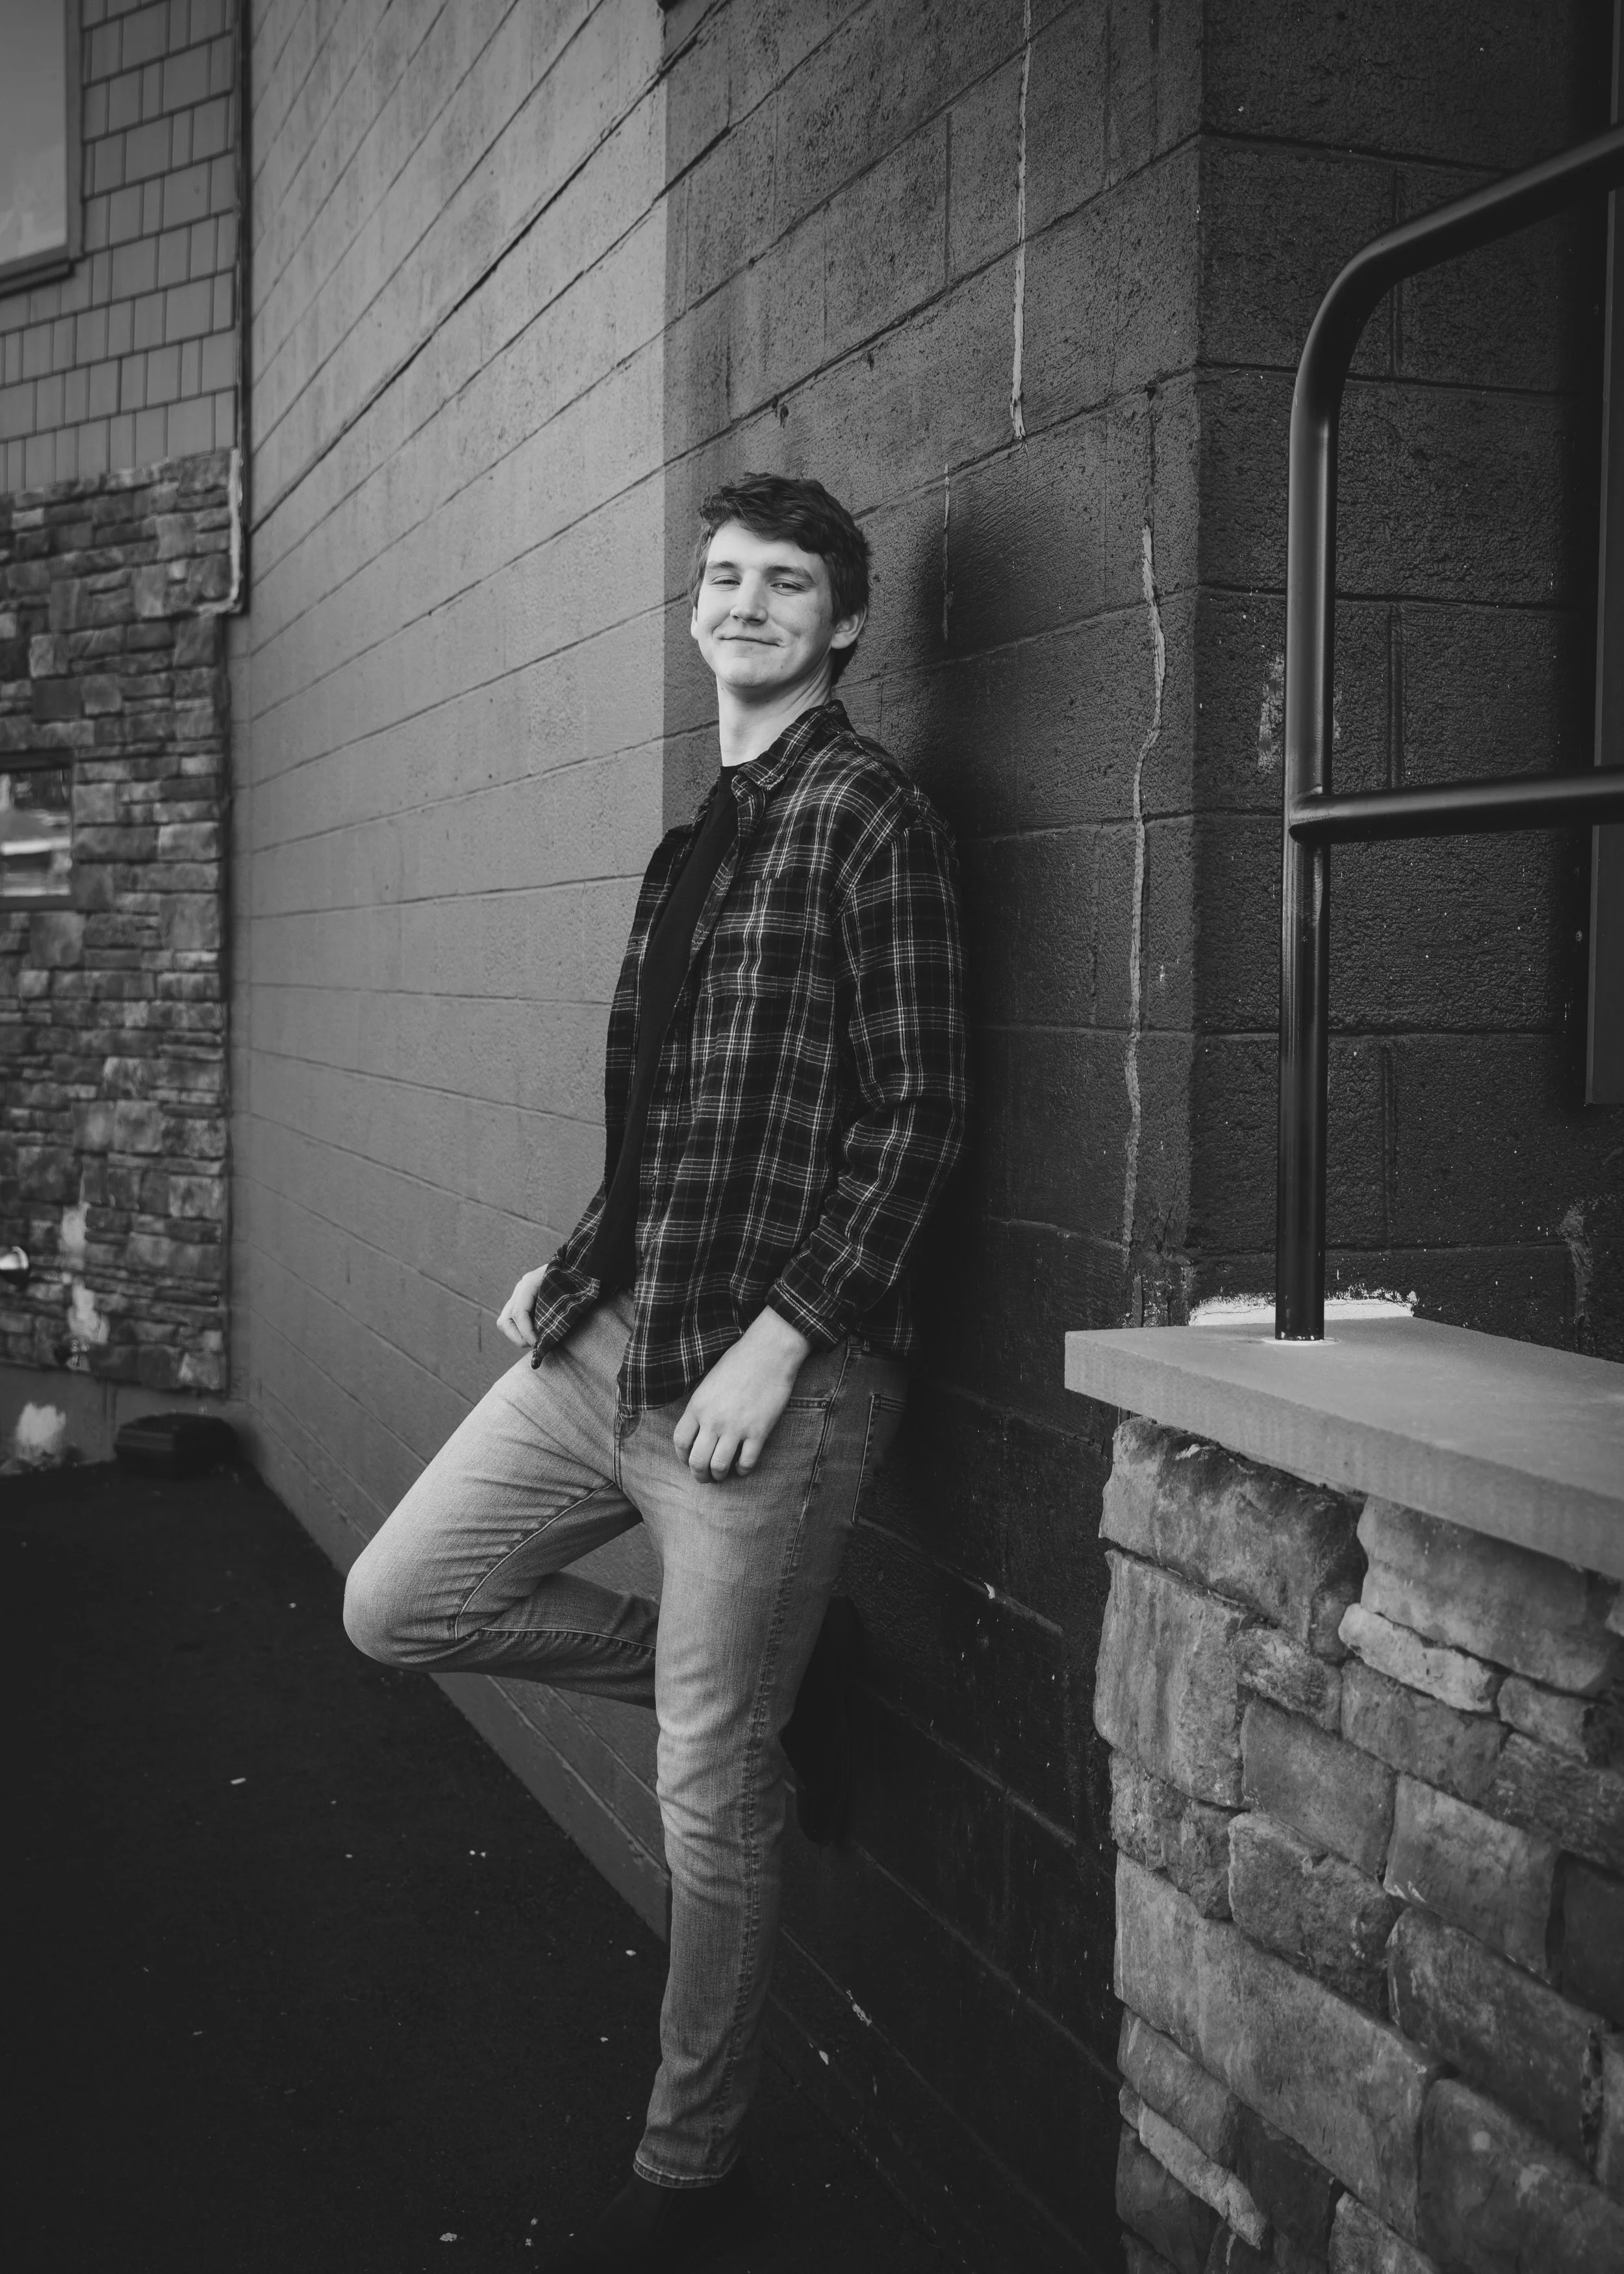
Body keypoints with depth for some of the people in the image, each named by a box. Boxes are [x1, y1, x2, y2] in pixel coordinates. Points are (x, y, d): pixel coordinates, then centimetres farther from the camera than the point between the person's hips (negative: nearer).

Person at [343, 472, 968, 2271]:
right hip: (612, 1331, 9)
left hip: (766, 1364, -8)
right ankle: (772, 1668, 21)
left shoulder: (869, 819, -9)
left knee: (713, 1793, 2)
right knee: (397, 1603, 11)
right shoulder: (707, 829, 16)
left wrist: (782, 1337, -19)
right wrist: (577, 1259, 13)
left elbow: (916, 1111, -14)